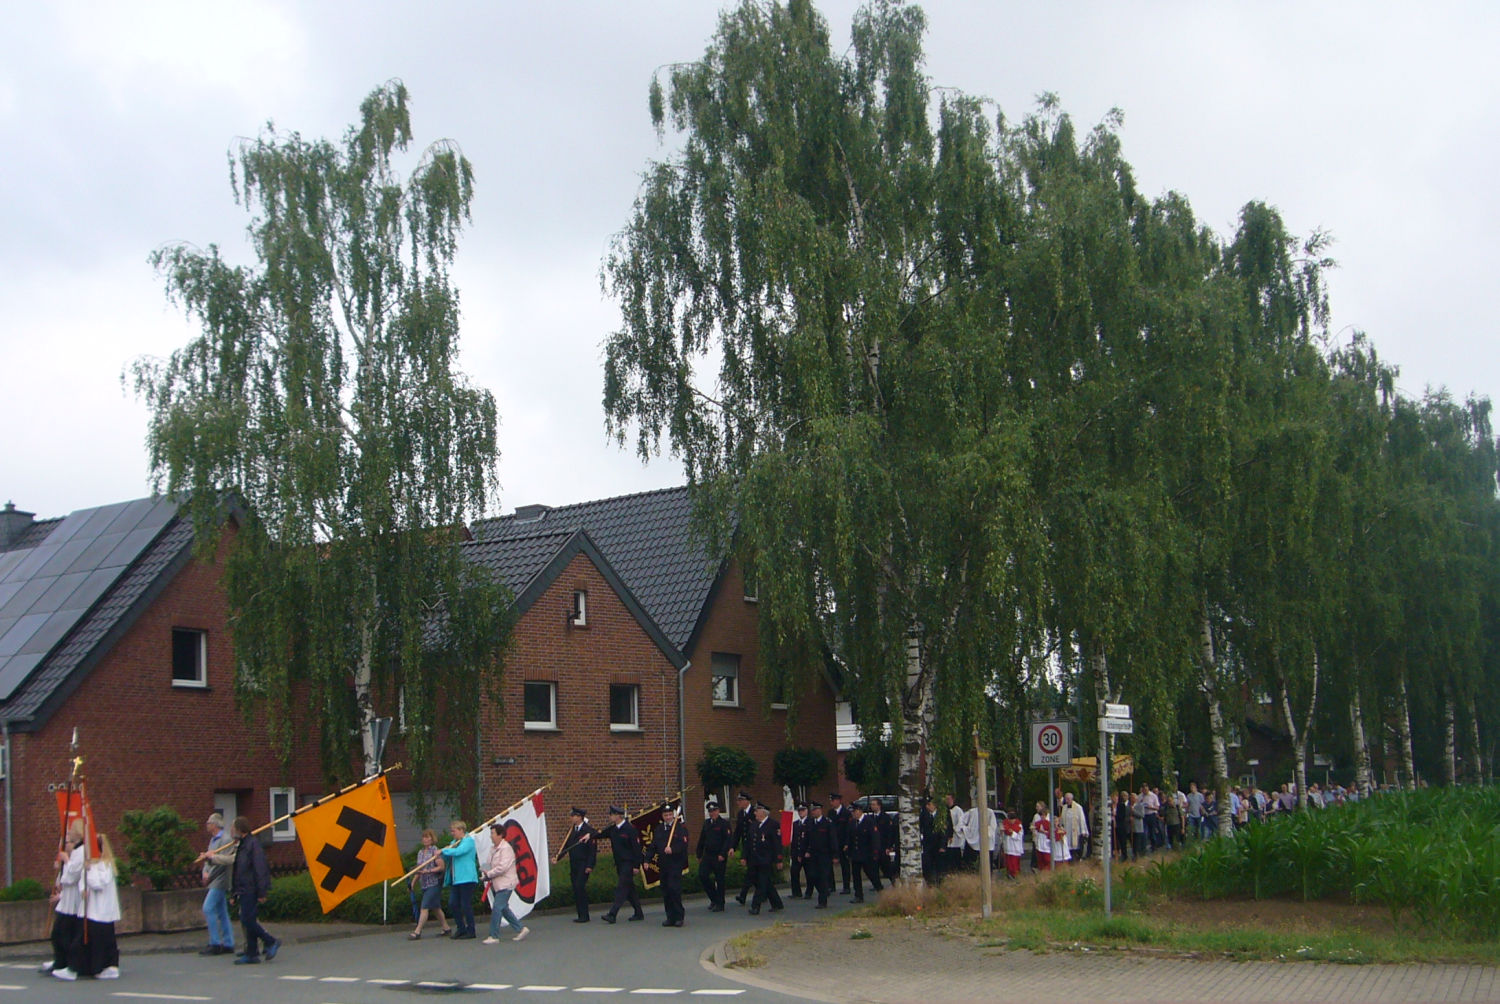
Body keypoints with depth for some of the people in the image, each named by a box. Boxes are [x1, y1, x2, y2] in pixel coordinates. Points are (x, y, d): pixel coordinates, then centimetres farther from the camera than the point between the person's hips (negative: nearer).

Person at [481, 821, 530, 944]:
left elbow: (502, 867, -23)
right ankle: (520, 929, 23)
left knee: (497, 908, -11)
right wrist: (487, 874, 5)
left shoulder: (506, 848, -16)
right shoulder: (493, 848, 13)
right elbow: (489, 864, 23)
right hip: (497, 884, 10)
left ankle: (494, 936, -6)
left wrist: (489, 874, -15)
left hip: (505, 884, -10)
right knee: (504, 908, 13)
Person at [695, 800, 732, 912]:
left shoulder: (724, 823, -7)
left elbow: (729, 840, -14)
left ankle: (720, 905, 10)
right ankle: (713, 898, 15)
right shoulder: (706, 823, 12)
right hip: (707, 855, 6)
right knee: (702, 876, -4)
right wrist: (699, 855, 13)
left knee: (719, 880, 0)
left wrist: (723, 854, -20)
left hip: (719, 857, -6)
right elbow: (702, 839, 16)